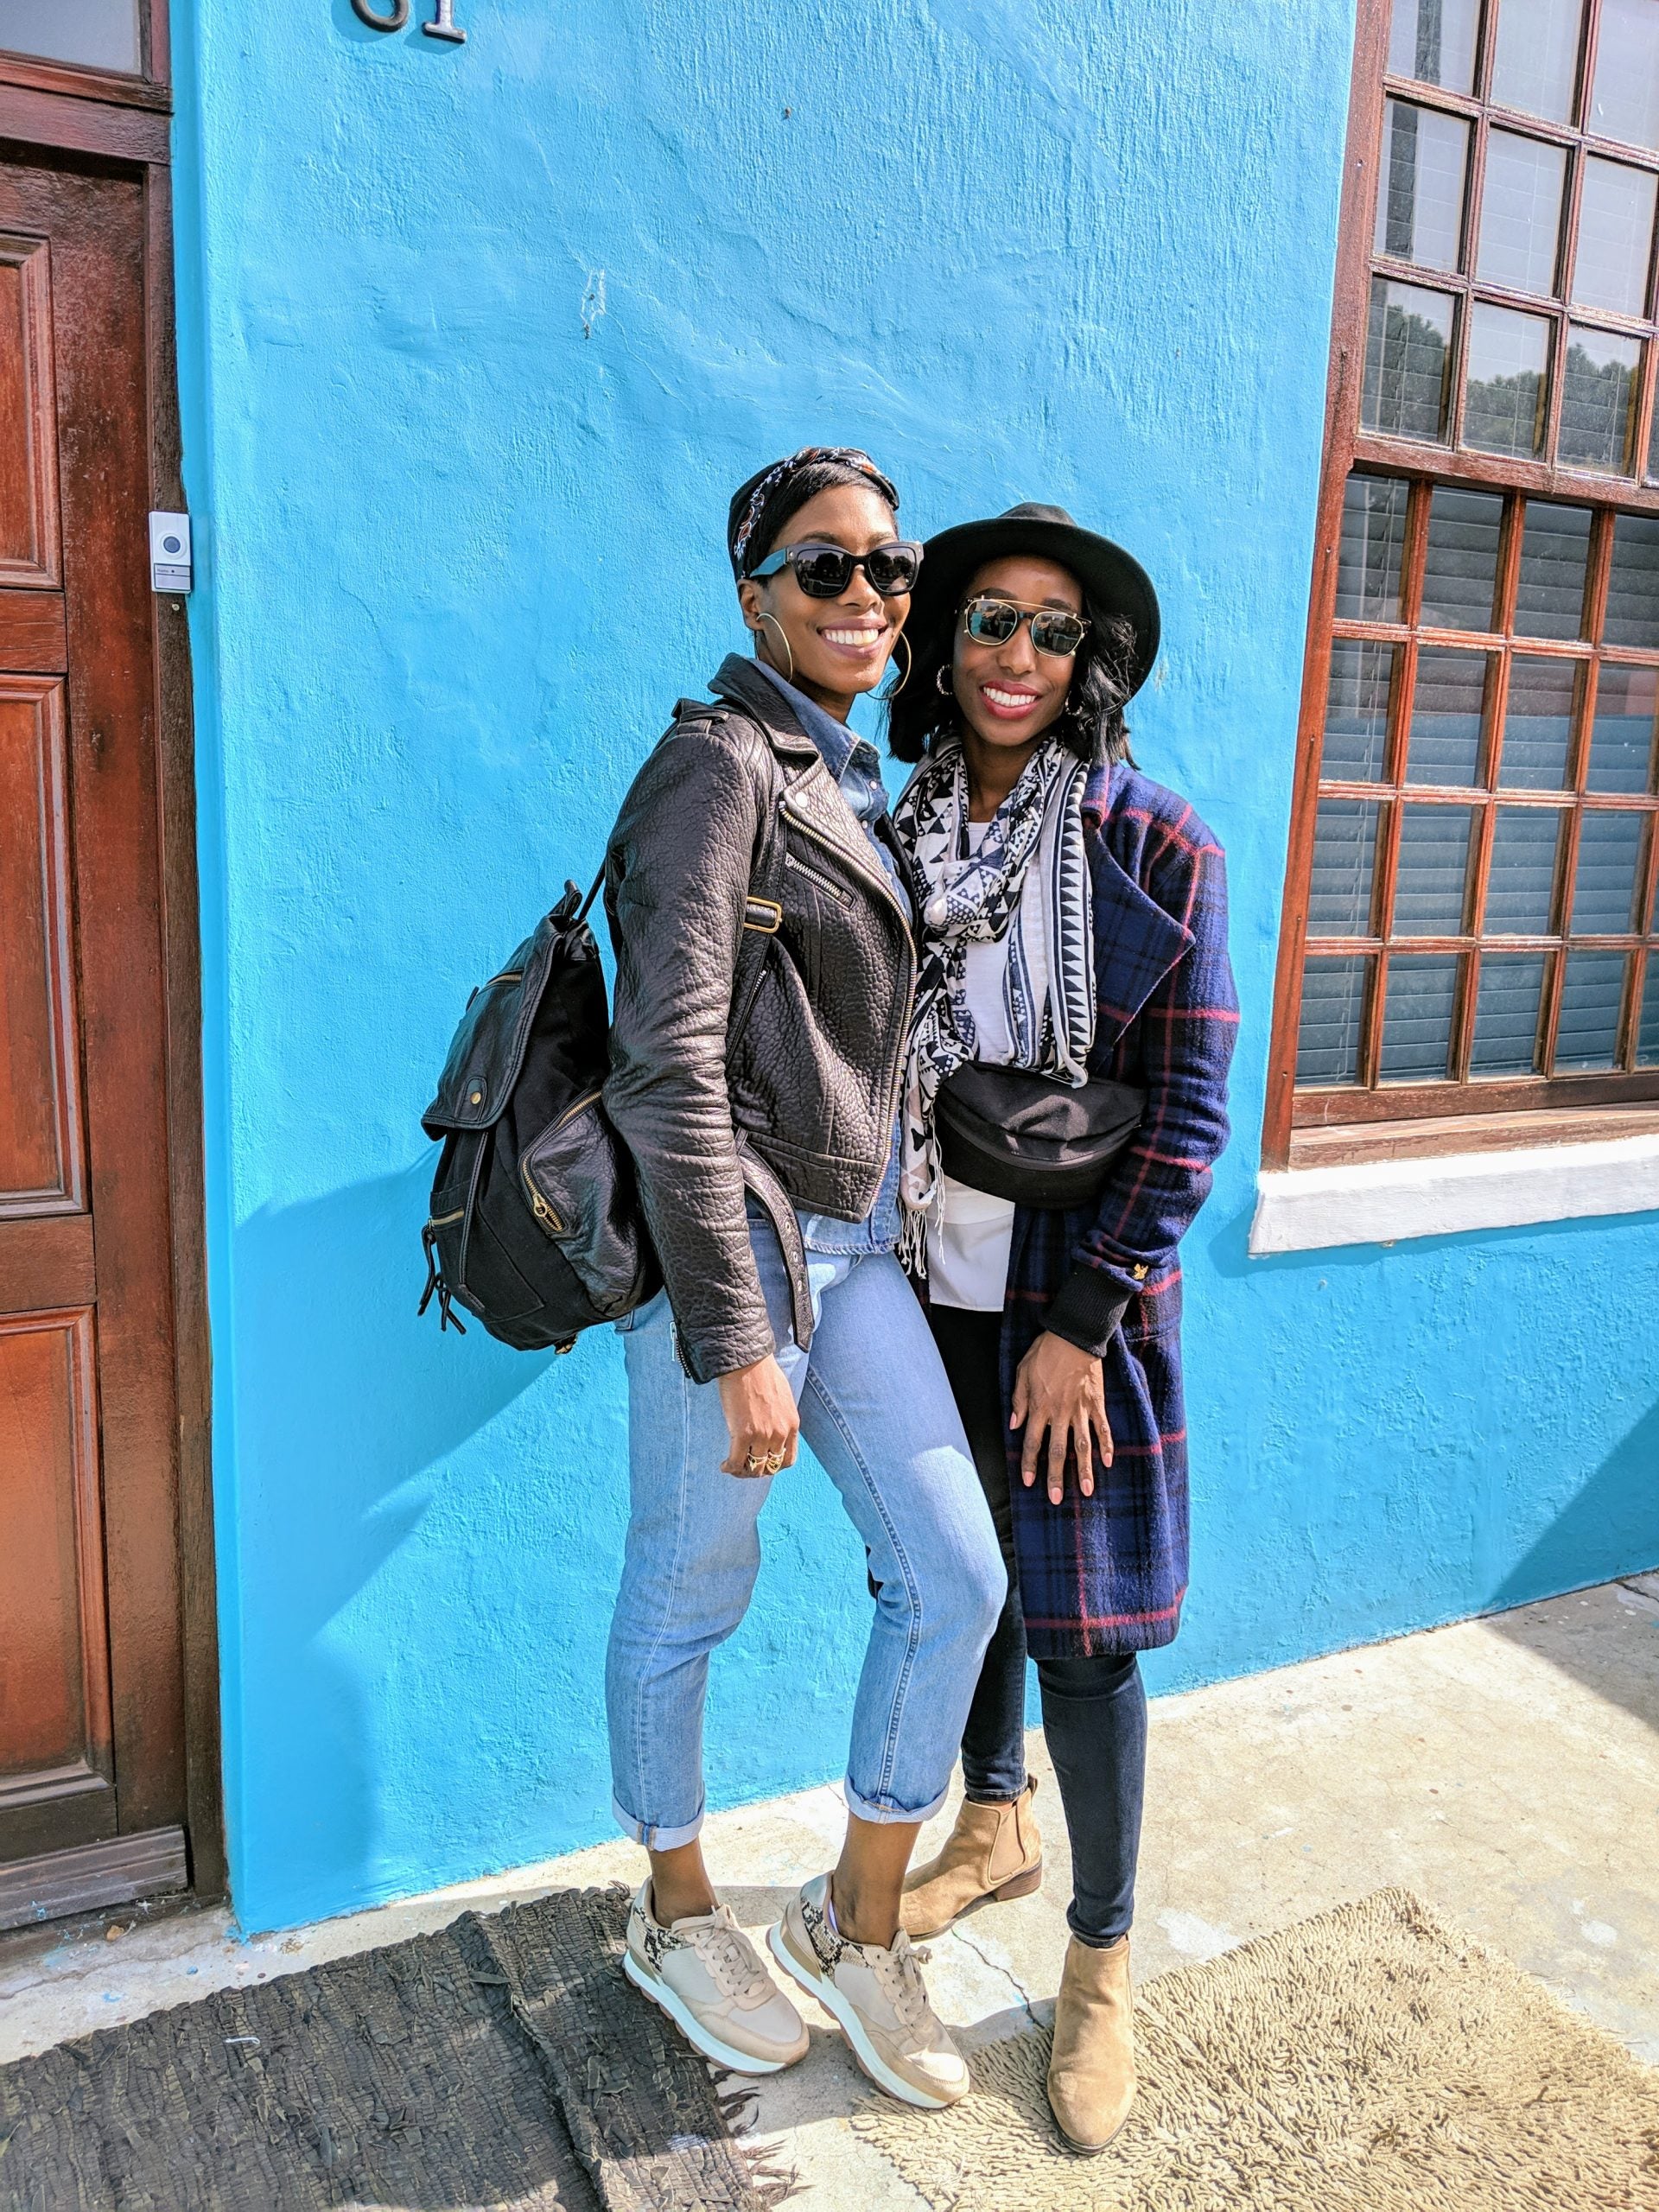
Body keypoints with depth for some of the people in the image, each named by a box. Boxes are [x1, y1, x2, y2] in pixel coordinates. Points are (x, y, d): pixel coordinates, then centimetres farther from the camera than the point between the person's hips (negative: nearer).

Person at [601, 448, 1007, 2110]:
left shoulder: (855, 785, 15)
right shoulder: (717, 763, -11)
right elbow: (672, 1066, -19)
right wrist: (737, 1341, -20)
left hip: (854, 1241, 8)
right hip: (728, 1238, -8)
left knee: (953, 1572, 7)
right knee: (689, 1595, 10)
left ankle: (857, 1924, 27)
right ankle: (677, 1917, 34)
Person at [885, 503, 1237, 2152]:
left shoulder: (1160, 854, -9)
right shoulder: (900, 833, 3)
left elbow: (1183, 1115, -10)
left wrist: (1080, 1322, -13)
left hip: (1072, 1300, -4)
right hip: (929, 1282, 4)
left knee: (1079, 1621, 4)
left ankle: (1100, 1964, 25)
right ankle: (994, 1827, 44)